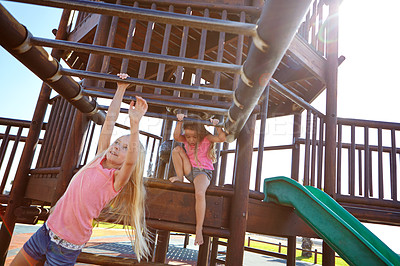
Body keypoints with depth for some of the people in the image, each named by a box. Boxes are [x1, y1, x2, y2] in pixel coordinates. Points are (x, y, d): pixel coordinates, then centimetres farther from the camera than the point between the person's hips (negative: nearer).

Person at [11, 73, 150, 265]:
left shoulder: (117, 180, -16)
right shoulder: (99, 159, -1)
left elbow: (131, 160, -39)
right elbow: (110, 121, -3)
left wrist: (135, 123, -49)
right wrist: (121, 89, -3)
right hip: (46, 231, 6)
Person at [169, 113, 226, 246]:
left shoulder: (206, 138, -2)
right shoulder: (186, 140, 8)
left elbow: (222, 138, -15)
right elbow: (176, 137, -13)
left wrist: (217, 125, -22)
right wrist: (180, 122, -20)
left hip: (203, 172, -4)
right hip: (189, 171, 5)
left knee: (199, 193, -36)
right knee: (177, 149, -11)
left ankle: (199, 229, -28)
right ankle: (180, 177, -3)